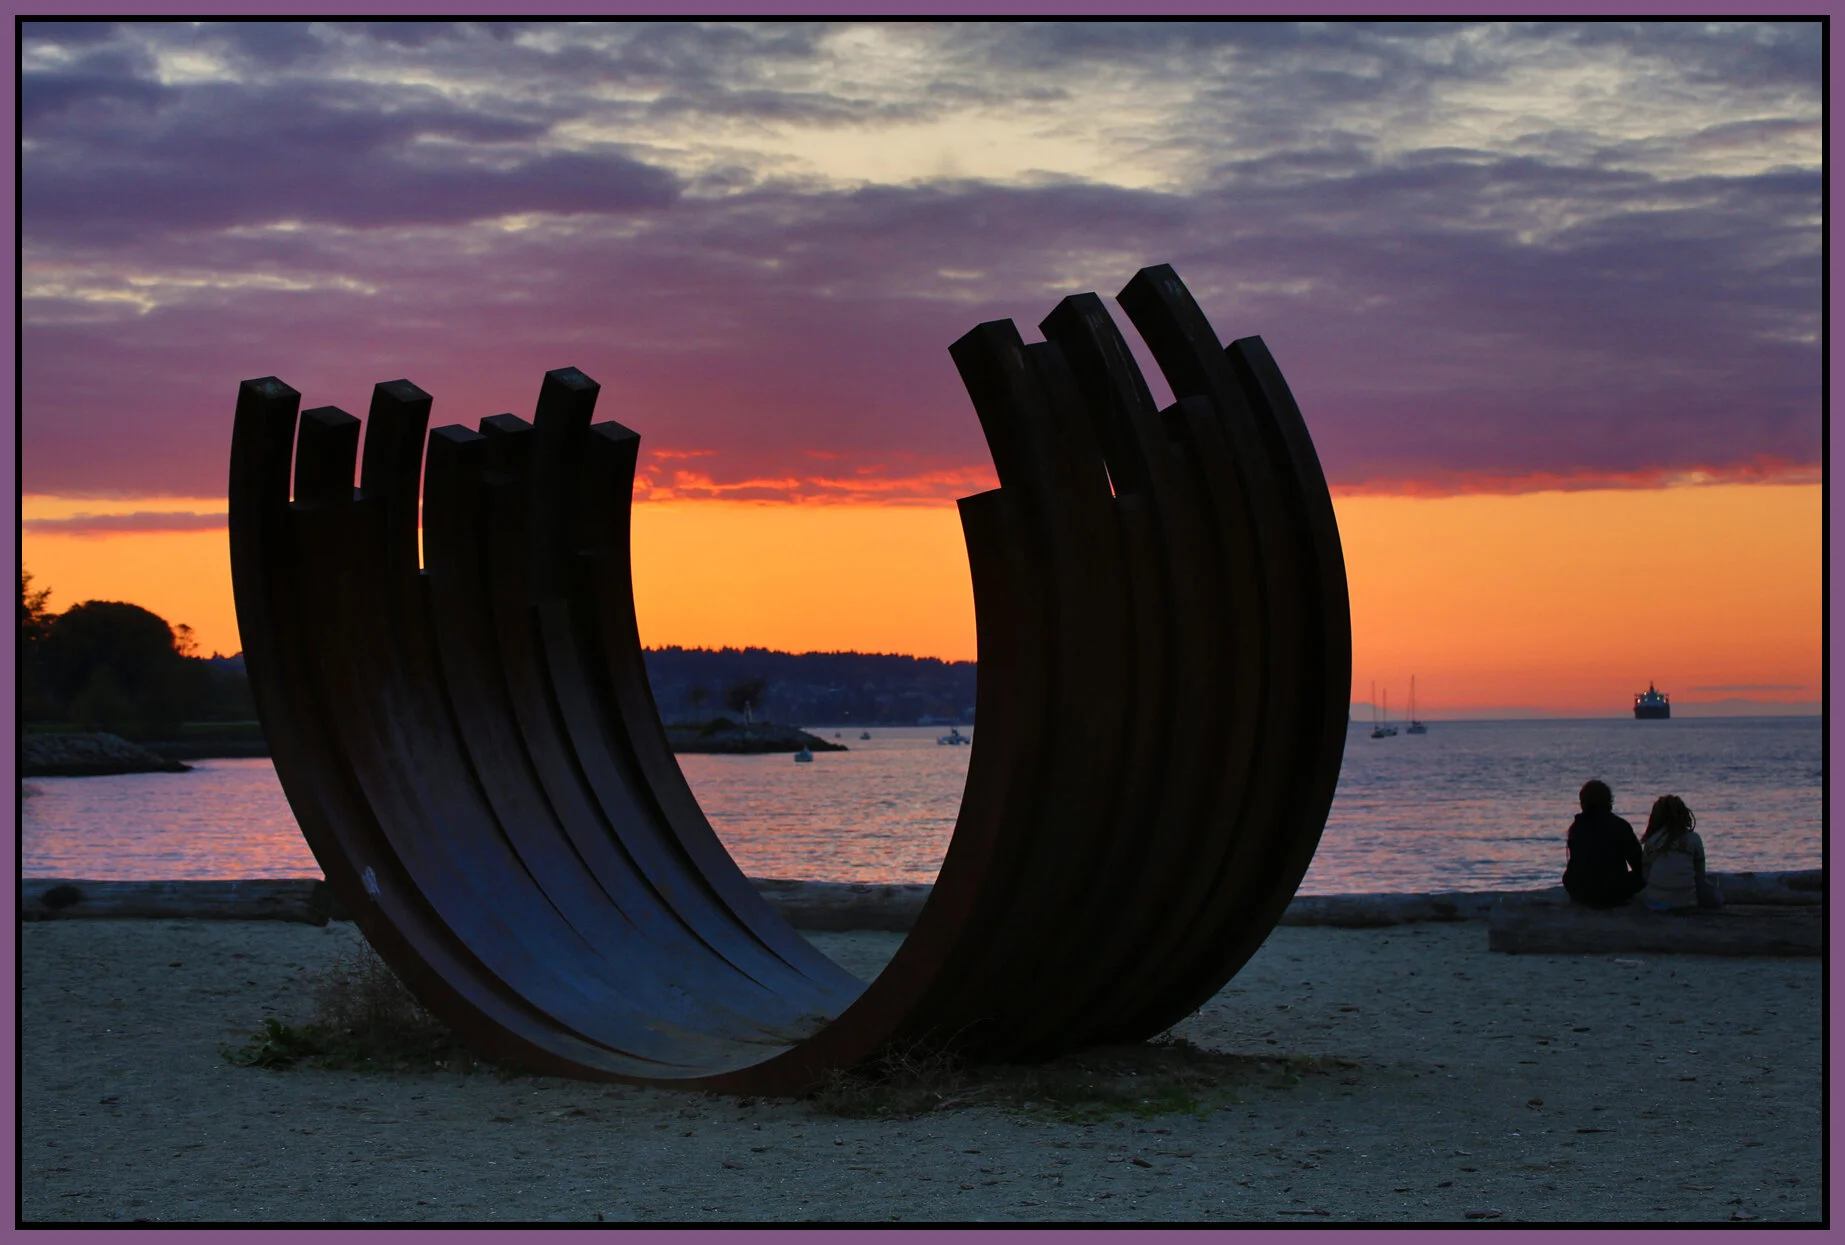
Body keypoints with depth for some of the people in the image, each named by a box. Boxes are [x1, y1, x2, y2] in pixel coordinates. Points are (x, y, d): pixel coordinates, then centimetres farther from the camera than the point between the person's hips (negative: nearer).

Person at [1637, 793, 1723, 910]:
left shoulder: (1651, 841, 2)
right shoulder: (1694, 839, 2)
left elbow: (1645, 873, 6)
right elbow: (1700, 873, 9)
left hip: (1655, 900, -1)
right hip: (1686, 900, 1)